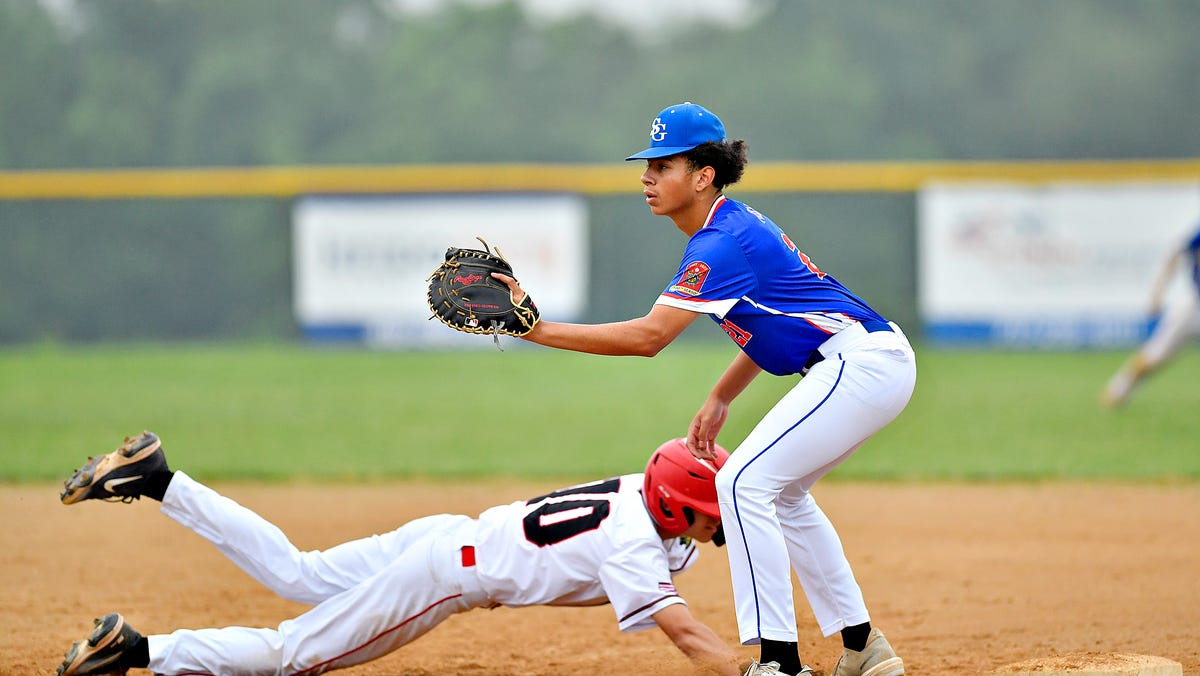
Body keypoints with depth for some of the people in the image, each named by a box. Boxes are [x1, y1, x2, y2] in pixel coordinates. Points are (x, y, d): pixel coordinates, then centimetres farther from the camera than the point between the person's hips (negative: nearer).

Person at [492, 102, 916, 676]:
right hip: (865, 363, 11)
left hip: (863, 363, -11)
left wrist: (539, 330, -24)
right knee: (780, 491, 21)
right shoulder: (733, 226, 14)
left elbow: (648, 336, -24)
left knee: (744, 482, -15)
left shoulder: (721, 244, -17)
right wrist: (720, 399, 15)